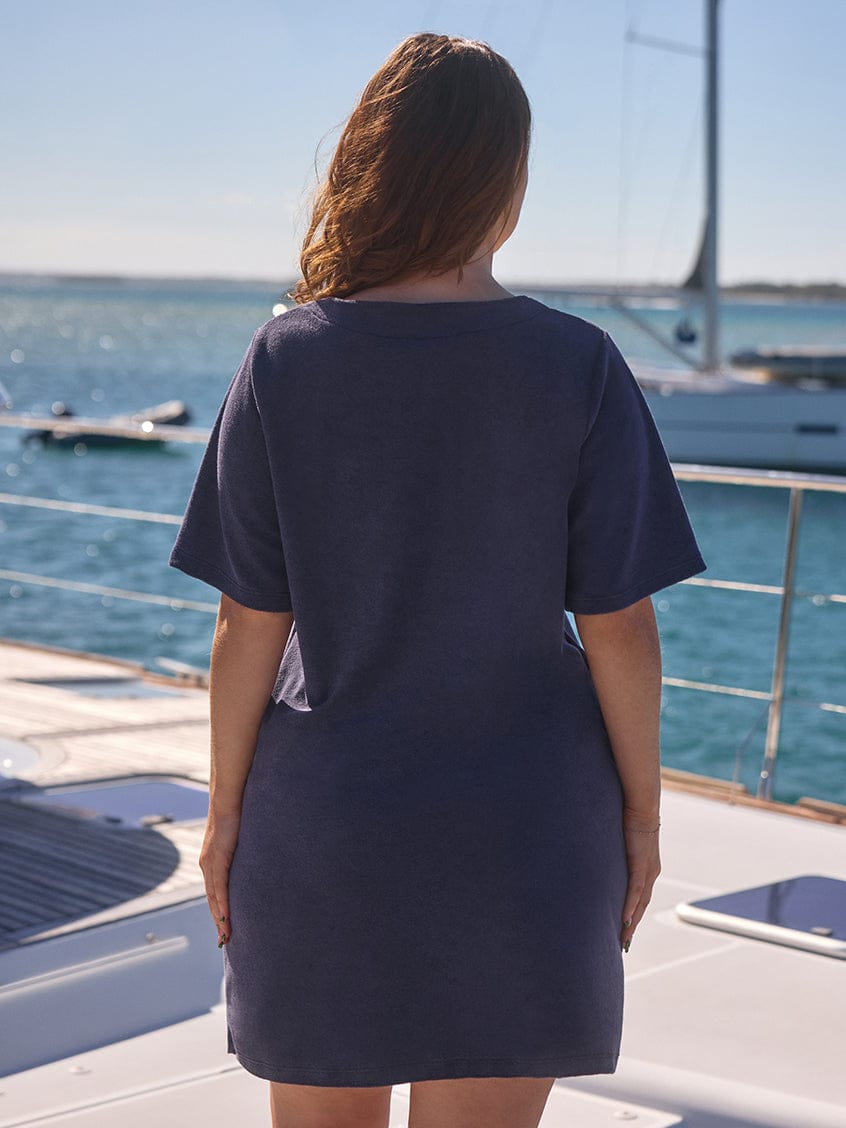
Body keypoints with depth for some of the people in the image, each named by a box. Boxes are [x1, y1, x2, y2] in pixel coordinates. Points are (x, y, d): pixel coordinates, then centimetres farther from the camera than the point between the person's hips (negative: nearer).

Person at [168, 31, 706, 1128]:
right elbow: (617, 628, -8)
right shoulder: (579, 369, -10)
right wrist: (641, 811, 5)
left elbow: (250, 624, -5)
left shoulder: (284, 359, -8)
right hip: (523, 835, -1)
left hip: (322, 832, 1)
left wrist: (227, 808, 7)